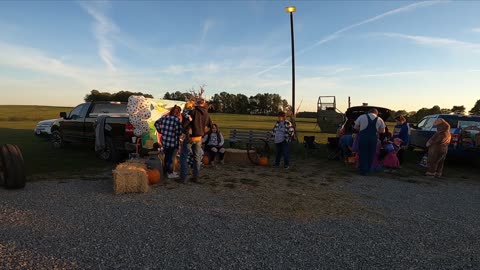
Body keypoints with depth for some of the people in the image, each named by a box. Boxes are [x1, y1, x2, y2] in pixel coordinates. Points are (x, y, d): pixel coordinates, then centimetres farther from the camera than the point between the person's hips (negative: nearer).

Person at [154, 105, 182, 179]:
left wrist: (160, 131, 17)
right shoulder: (177, 119, -16)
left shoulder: (164, 117, 3)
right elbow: (179, 132, -16)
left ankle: (168, 171, 35)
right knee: (171, 157, 7)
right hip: (172, 142, -6)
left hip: (164, 140, 6)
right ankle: (170, 173, 18)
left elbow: (156, 123, 15)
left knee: (167, 156, 20)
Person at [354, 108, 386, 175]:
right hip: (374, 137, 2)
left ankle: (363, 170, 4)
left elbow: (356, 127, 6)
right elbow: (382, 130, 11)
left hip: (363, 136, -1)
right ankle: (369, 169, 20)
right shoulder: (379, 119, 10)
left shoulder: (362, 117, 6)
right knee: (371, 154, 13)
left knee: (362, 154, 5)